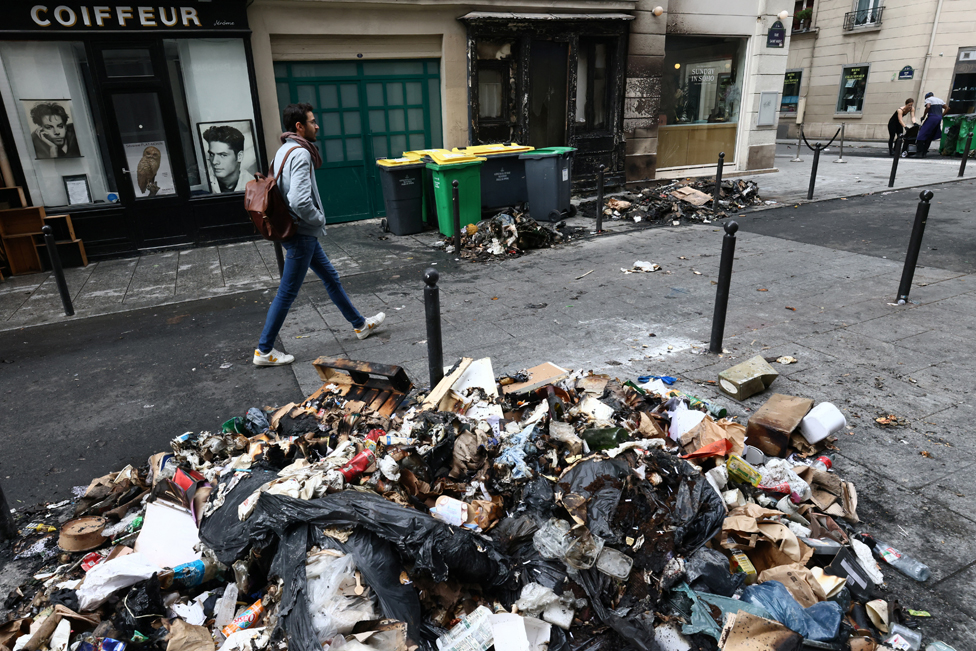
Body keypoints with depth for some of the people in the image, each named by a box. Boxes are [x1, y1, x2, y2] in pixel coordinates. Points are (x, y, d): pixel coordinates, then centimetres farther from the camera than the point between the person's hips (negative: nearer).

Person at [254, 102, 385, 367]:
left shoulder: (285, 150, 10)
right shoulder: (300, 154, -20)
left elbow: (283, 191, 17)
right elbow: (300, 201, -32)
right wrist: (319, 219, -13)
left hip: (302, 233, 11)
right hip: (301, 234, -11)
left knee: (330, 277, 19)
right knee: (287, 293, -1)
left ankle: (360, 324, 33)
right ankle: (264, 351, 9)